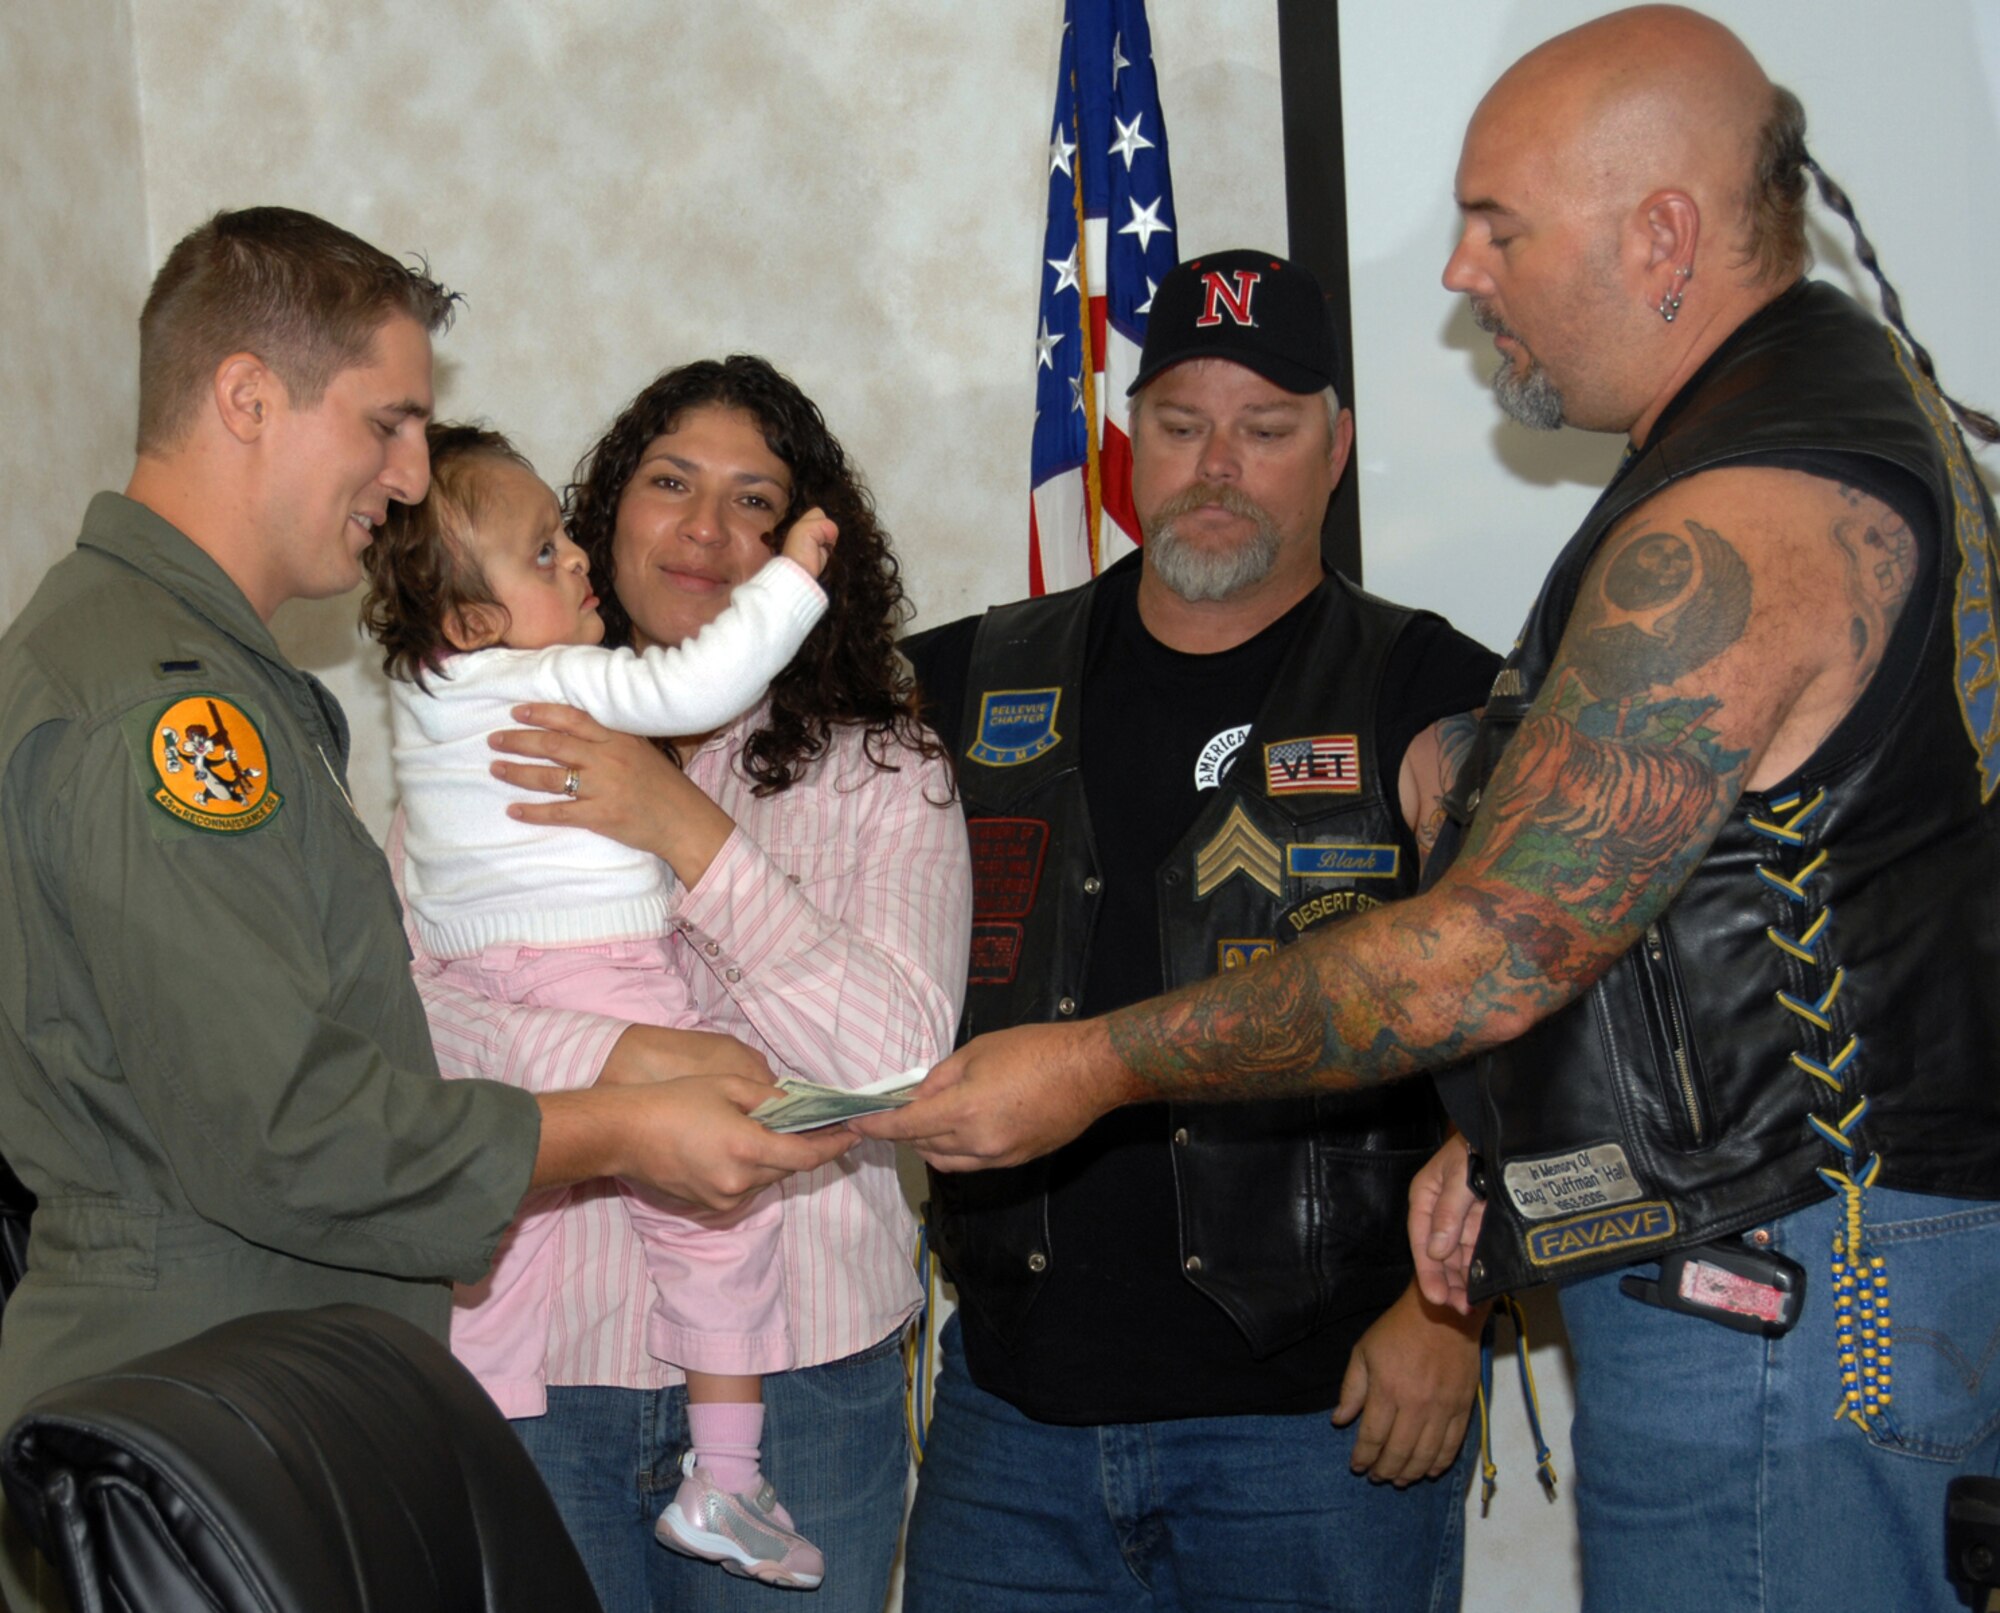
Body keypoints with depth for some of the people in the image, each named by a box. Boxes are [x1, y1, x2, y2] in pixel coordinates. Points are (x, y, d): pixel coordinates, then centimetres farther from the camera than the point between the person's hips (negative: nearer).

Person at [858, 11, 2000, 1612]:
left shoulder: (1748, 519, -21)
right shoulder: (1849, 392, 14)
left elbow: (1491, 955, -22)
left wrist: (1100, 1064, -13)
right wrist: (1513, 1131, 15)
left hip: (1775, 1292, -10)